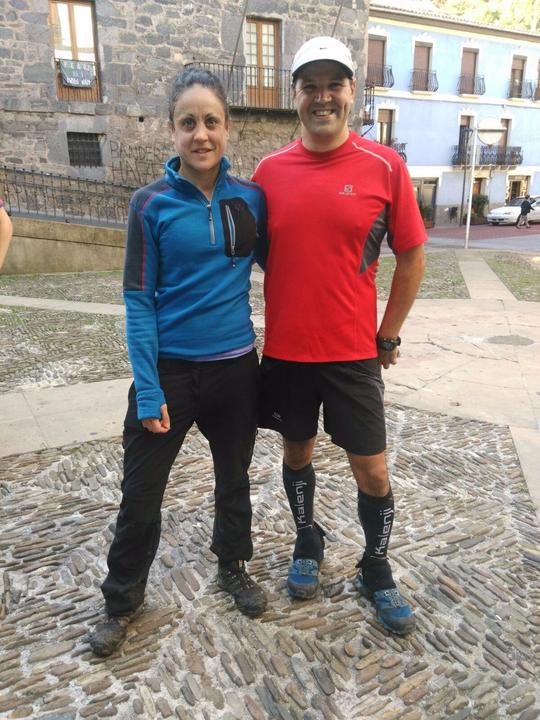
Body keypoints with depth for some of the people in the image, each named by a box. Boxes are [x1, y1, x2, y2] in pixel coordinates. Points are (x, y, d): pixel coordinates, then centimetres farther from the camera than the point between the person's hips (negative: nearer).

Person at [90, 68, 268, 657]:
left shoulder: (251, 199, 0)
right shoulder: (152, 204, -8)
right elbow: (139, 302, -9)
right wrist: (148, 390, -14)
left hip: (236, 367, 3)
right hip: (170, 369, -2)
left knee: (234, 478, 19)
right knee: (140, 495, 8)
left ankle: (233, 567, 44)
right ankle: (122, 599, 32)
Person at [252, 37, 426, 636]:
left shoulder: (384, 167, -6)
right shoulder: (269, 170, 1)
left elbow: (411, 256, 0)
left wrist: (387, 337, 0)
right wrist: (275, 325, 6)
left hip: (354, 353, -2)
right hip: (285, 350, 2)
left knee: (371, 471, 7)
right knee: (297, 452, 18)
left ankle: (376, 571, 32)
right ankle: (307, 543, 43)